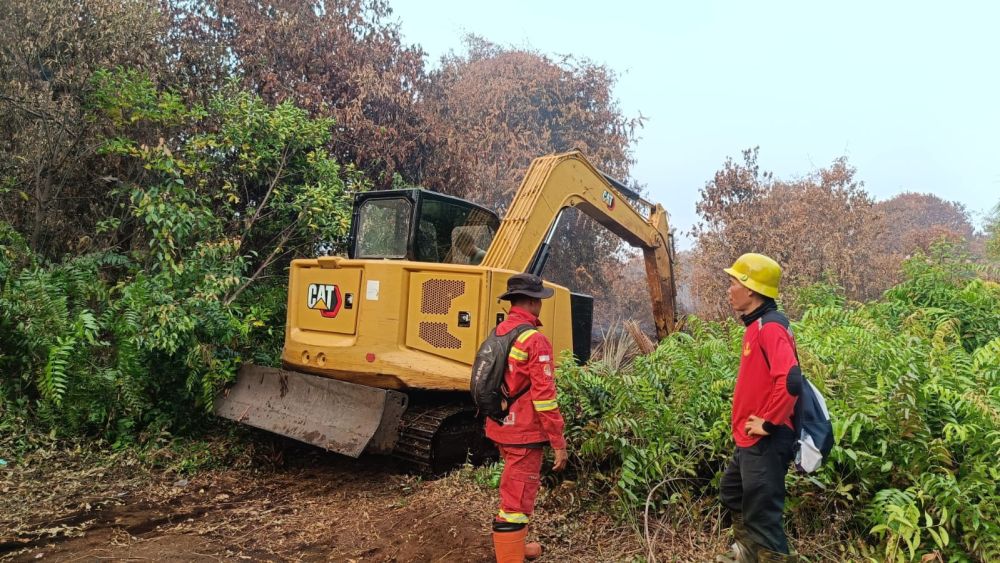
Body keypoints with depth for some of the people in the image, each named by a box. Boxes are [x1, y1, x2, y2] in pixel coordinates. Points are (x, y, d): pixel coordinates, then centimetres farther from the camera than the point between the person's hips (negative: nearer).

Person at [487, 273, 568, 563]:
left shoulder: (497, 334, 9)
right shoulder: (535, 340, -18)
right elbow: (544, 396, -21)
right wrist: (559, 443, -16)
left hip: (499, 428, 9)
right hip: (524, 432, -9)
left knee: (515, 489, 25)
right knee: (517, 499, -1)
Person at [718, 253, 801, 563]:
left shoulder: (769, 328, -19)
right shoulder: (756, 326, 11)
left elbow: (789, 381, -32)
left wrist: (767, 423, -23)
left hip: (766, 443, -11)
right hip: (749, 441, 11)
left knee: (762, 514, -1)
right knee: (732, 493, 26)